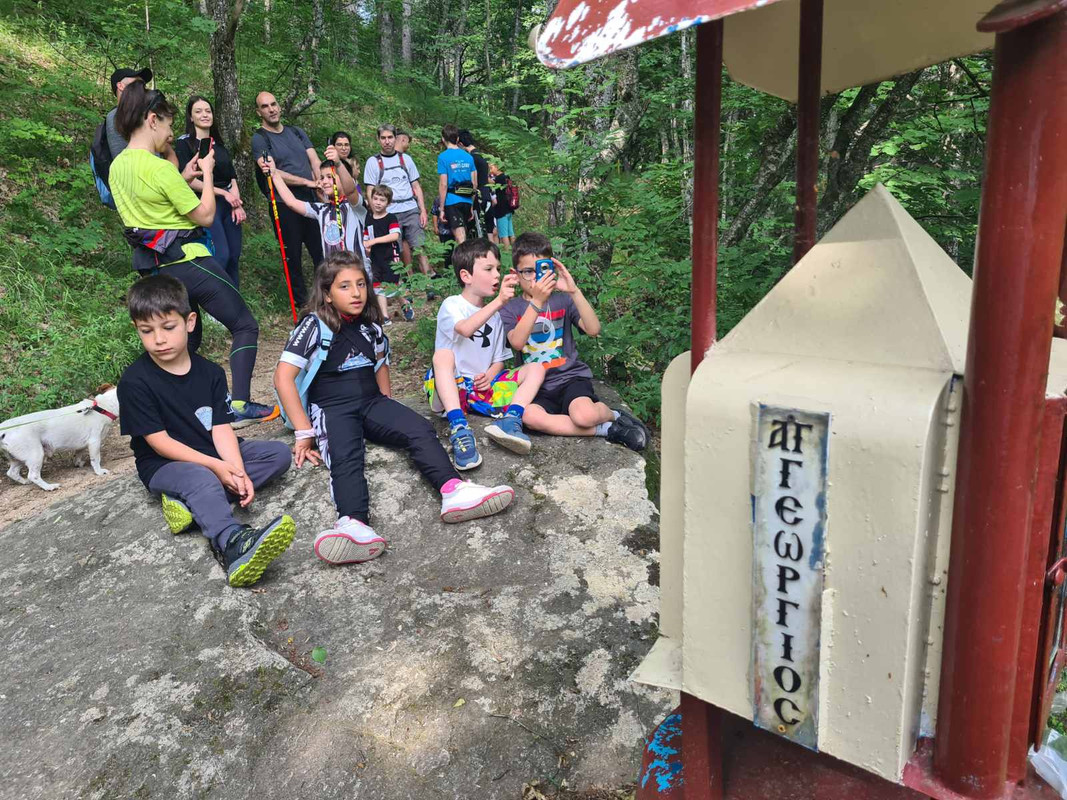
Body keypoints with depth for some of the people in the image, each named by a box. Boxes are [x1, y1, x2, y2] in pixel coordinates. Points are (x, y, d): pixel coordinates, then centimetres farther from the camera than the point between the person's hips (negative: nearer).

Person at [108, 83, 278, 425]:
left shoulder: (117, 167, 8)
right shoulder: (160, 168, -19)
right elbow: (205, 216, -12)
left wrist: (184, 179, 17)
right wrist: (207, 173, -1)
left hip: (152, 264, 9)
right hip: (186, 261, -9)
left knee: (188, 336, 22)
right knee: (245, 326, 1)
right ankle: (240, 406, -5)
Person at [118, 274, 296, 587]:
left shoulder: (210, 372, 0)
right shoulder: (135, 381, -12)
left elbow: (221, 429, -7)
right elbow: (159, 442, -15)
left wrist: (239, 471, -25)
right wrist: (215, 466, -24)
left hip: (214, 455, 6)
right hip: (164, 465, -5)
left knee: (279, 453, -12)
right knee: (201, 478, -38)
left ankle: (189, 501, -24)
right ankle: (232, 544, -69)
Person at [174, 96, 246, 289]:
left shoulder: (219, 144, 19)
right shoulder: (184, 143, 0)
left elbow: (232, 177, 15)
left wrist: (237, 203, -3)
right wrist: (223, 192, -12)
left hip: (228, 206, 6)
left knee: (234, 258, 3)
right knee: (221, 256, -19)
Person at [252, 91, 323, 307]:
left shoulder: (296, 132, 15)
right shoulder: (260, 138, -2)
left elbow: (315, 161, 7)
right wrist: (308, 182, -15)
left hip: (311, 200, 5)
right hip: (284, 205, -4)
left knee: (322, 251, 7)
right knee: (293, 256, 4)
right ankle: (301, 302, 15)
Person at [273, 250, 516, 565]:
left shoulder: (369, 325, 12)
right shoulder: (315, 325, -6)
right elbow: (283, 377, -11)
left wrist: (388, 405, 14)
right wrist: (304, 432, -15)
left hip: (371, 402, 5)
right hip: (332, 409, -5)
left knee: (421, 429, -23)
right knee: (345, 458, -36)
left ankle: (453, 490, -44)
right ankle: (354, 525, -61)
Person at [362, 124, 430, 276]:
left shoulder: (406, 158, 12)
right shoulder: (373, 162, 4)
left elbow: (416, 186, 13)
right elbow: (370, 192, 1)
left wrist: (423, 211, 3)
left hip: (412, 210, 2)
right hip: (389, 213, -2)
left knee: (421, 248, -7)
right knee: (401, 250, -2)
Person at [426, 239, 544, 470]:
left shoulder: (495, 314, 13)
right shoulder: (451, 305, -5)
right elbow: (466, 329, -29)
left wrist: (490, 375, -6)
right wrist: (498, 301, -38)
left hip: (484, 386, 5)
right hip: (450, 387, -5)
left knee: (536, 368, -8)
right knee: (444, 353, -35)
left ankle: (510, 420, -35)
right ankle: (460, 431, -47)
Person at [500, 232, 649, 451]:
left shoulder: (562, 299, 6)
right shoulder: (510, 308, 6)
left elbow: (594, 330, -10)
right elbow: (516, 342, -16)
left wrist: (574, 291, -20)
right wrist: (537, 301, -26)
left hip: (571, 376, -1)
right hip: (537, 386, 1)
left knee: (584, 415, -34)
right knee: (529, 416, -34)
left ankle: (613, 415, 5)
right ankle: (605, 429, -16)